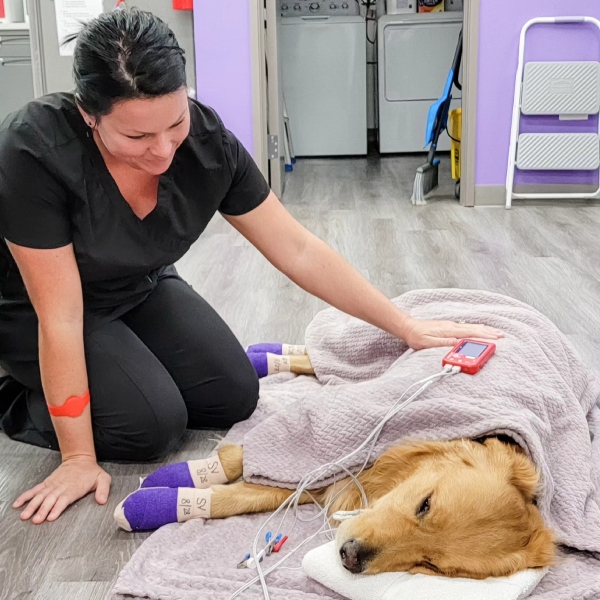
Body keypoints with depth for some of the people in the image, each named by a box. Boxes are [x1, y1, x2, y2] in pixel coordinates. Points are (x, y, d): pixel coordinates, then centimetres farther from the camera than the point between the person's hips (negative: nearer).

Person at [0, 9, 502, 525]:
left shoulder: (208, 142, -23)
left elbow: (298, 250, -16)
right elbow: (60, 318, -31)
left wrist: (407, 327, -17)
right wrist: (79, 459, -24)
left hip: (141, 290, 5)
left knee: (234, 396, -6)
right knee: (152, 423, -20)